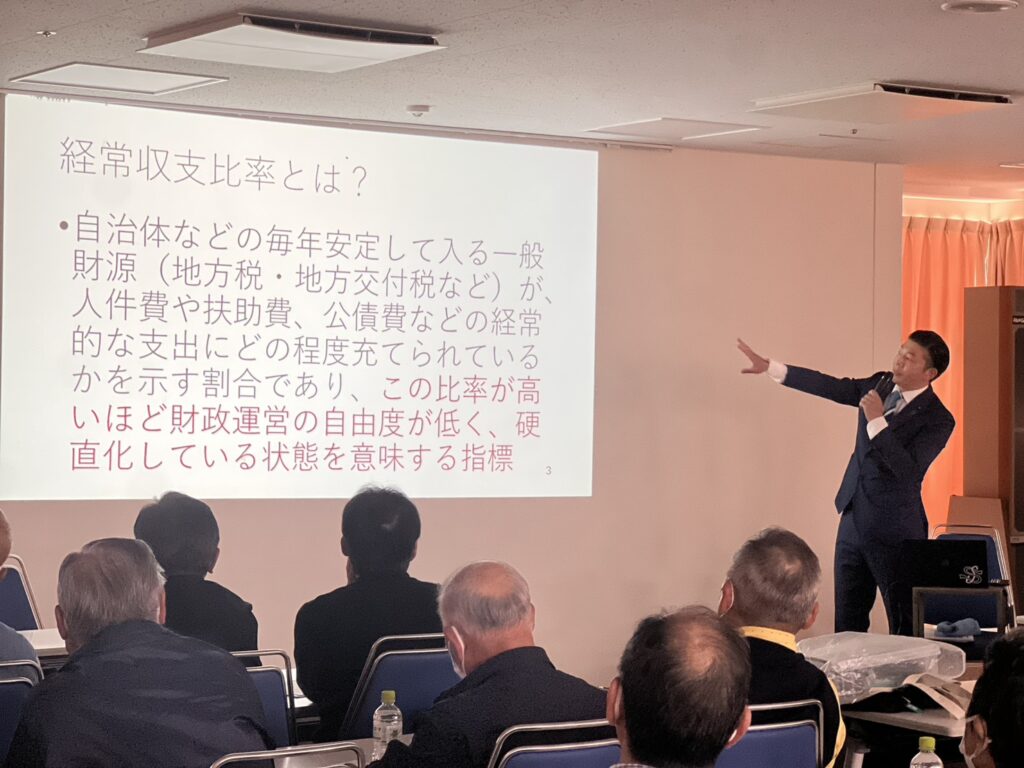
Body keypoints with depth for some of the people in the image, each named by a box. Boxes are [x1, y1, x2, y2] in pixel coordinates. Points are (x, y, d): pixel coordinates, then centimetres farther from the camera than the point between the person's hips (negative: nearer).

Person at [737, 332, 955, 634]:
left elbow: (908, 471, -25)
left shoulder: (937, 419, -15)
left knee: (905, 627, -3)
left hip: (893, 532, -7)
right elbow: (830, 387, 11)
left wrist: (877, 420, -28)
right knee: (847, 624, 11)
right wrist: (769, 367, 9)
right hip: (854, 520, 7)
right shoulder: (881, 384, 5)